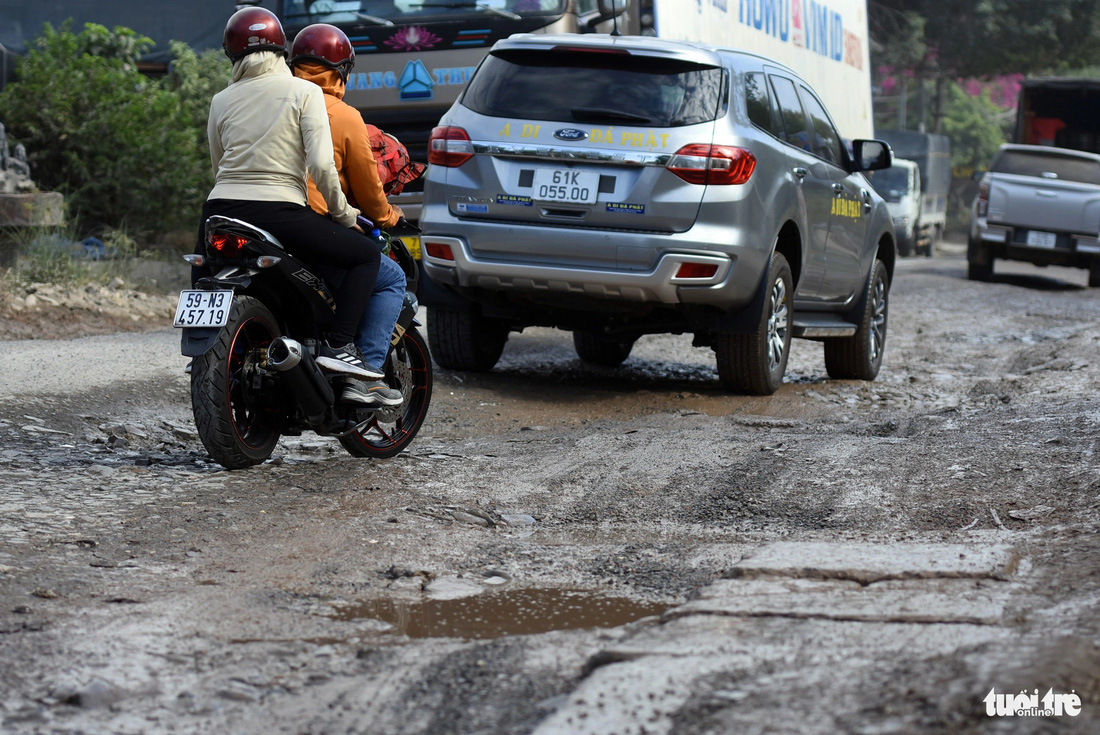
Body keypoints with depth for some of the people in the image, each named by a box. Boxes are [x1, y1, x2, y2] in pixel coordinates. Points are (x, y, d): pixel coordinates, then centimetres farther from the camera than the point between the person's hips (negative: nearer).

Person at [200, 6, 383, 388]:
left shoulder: (221, 101, 13)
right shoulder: (304, 92, 1)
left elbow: (219, 169, 18)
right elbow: (321, 164, -9)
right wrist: (344, 214, 3)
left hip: (220, 210, 5)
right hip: (279, 211, -5)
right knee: (366, 257, 7)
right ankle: (339, 345, -8)